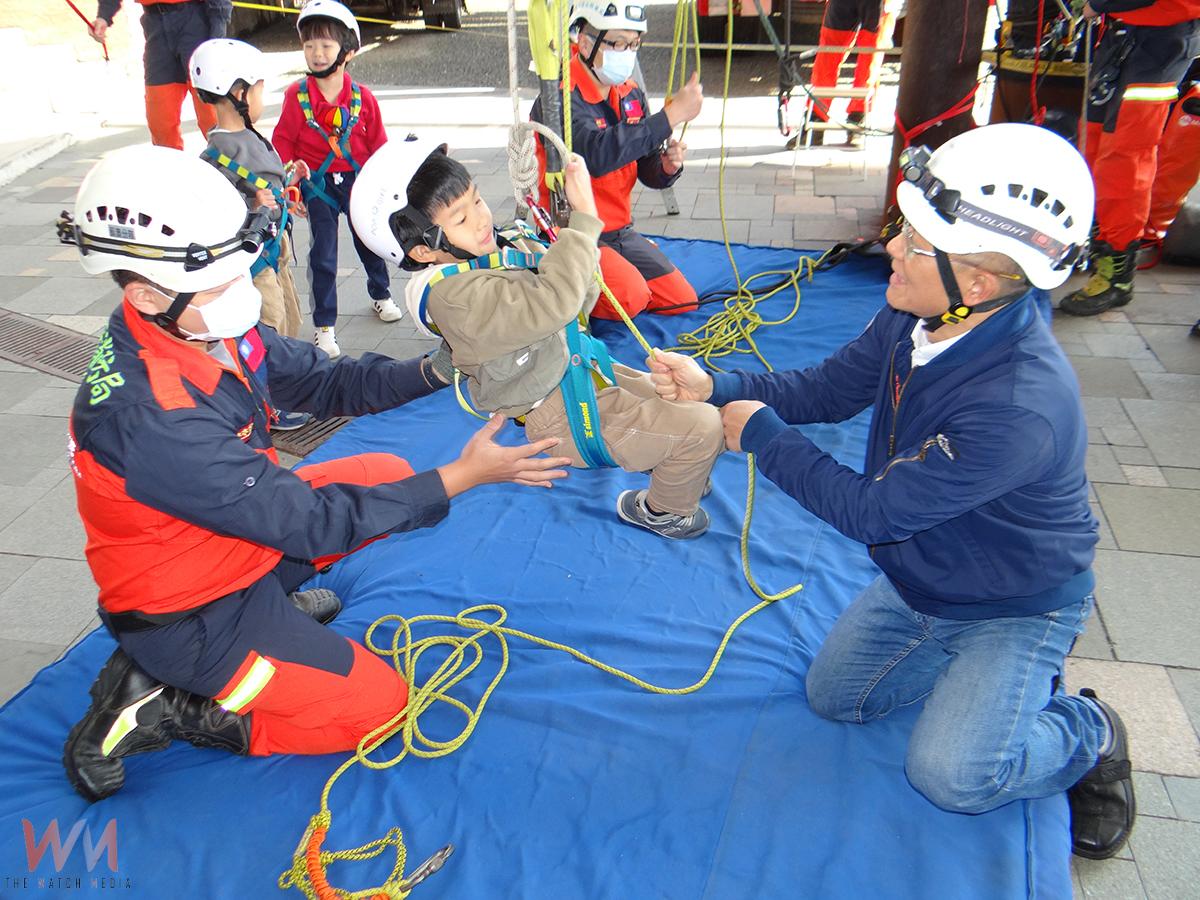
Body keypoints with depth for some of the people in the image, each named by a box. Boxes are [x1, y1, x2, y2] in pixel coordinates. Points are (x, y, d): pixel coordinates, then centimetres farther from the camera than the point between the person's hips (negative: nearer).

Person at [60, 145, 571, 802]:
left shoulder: (210, 330, -11)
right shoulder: (148, 415, -36)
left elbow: (325, 383, 0)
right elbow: (308, 520, -30)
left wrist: (435, 370, -17)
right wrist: (463, 476, -28)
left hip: (240, 536, 8)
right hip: (189, 617, -8)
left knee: (386, 472, 8)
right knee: (378, 704, -5)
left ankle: (276, 602, 13)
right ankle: (157, 707, 2)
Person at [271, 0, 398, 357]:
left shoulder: (362, 97, -6)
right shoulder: (296, 95, -8)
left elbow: (378, 144, 1)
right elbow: (283, 143, -4)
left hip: (358, 180, 2)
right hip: (318, 184, -1)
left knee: (370, 242, 18)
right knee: (323, 255, 1)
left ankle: (381, 295, 45)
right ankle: (324, 326, 9)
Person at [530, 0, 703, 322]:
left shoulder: (630, 95, 7)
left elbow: (648, 173, 9)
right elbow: (597, 154, -38)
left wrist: (668, 166, -16)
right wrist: (672, 115, -34)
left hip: (621, 231, 8)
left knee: (683, 301, 4)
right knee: (631, 297, -30)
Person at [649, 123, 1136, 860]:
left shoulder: (1020, 408, -41)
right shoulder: (919, 317, -18)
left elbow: (869, 512, -32)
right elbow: (829, 390, -1)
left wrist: (760, 433, -22)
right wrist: (715, 388, -14)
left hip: (1016, 605, -7)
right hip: (918, 582, 7)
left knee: (951, 774, -17)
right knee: (834, 697, 13)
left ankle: (1088, 735, 14)